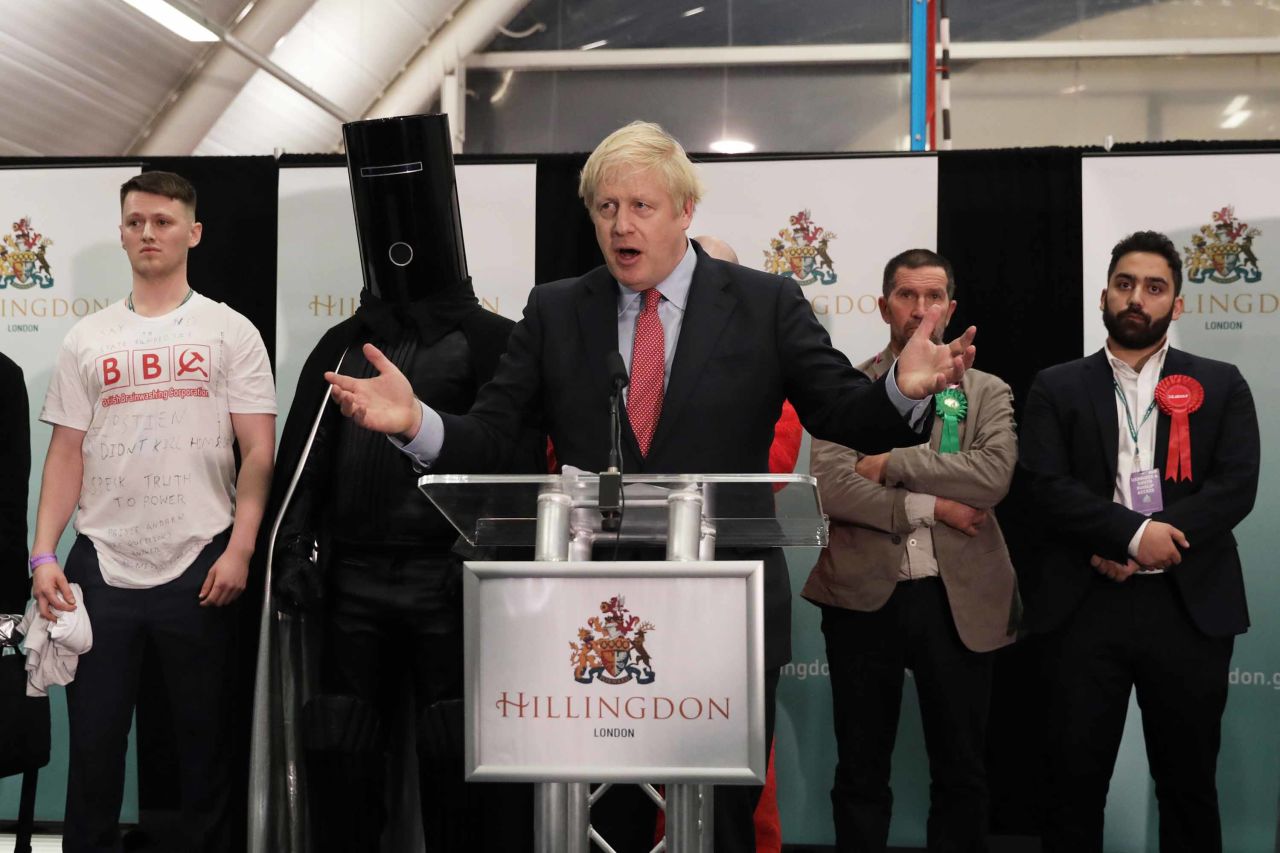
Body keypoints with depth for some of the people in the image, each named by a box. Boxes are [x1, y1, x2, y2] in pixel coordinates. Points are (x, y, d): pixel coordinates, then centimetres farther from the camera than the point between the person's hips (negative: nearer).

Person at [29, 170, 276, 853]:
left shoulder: (231, 333, 3)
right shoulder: (86, 340, 10)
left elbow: (258, 450, -2)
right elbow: (66, 454, 9)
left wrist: (240, 550, -12)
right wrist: (44, 554, -2)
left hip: (200, 567, -2)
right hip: (101, 565, 2)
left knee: (206, 738, 8)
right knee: (93, 737, 8)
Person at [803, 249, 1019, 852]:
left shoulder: (986, 392, 8)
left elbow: (994, 474, -11)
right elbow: (832, 487, -8)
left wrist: (892, 464, -12)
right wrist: (930, 506, -13)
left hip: (957, 599, 1)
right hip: (865, 596, 0)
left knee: (961, 770, 10)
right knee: (861, 770, 10)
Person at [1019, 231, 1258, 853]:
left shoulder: (1220, 385, 9)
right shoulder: (1057, 388, 8)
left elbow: (1236, 486, -3)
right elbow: (1049, 488, -4)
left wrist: (1153, 546, -14)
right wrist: (1134, 533, -17)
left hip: (1190, 606, 1)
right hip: (1086, 607, 0)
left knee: (1189, 784, 9)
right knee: (1074, 781, 4)